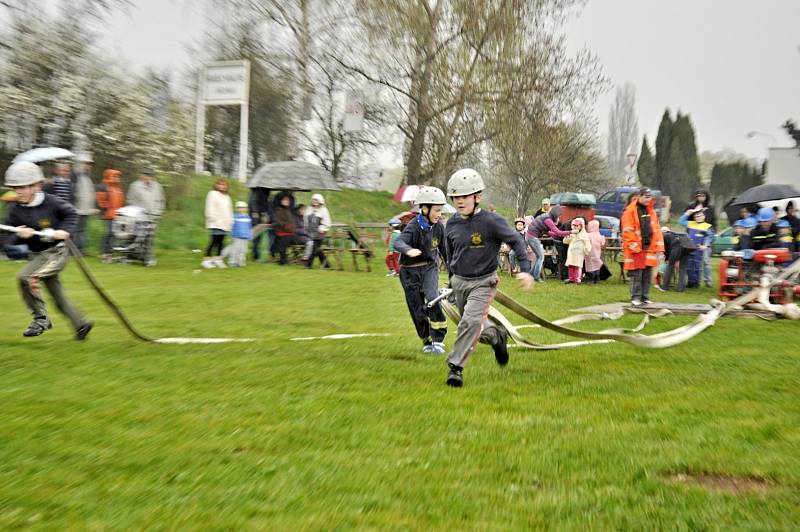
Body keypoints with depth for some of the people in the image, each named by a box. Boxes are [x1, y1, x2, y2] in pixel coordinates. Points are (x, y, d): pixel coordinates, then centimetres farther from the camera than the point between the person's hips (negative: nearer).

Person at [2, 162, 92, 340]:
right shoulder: (14, 210, -2)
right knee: (58, 296, 12)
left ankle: (41, 318, -8)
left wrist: (64, 230, -13)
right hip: (39, 255, 6)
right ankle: (81, 325, 28)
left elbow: (71, 214, 2)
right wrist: (19, 235, -24)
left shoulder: (51, 202, -12)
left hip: (57, 252, -6)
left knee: (26, 276, -23)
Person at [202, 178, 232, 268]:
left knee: (221, 242, 6)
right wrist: (213, 219, -15)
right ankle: (206, 260, -4)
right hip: (216, 224, -7)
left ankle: (218, 259, 10)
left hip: (225, 224, 7)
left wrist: (231, 221, 15)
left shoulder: (227, 197, 22)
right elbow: (210, 209, -7)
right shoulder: (212, 194, -1)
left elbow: (229, 211, 25)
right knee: (214, 241, -9)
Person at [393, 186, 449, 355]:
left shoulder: (439, 227, -5)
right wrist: (409, 250, -59)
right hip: (410, 271, -2)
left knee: (433, 299, -21)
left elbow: (444, 249, 9)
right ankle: (427, 341, 24)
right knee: (417, 309, 4)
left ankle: (438, 340, -9)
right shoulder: (414, 226, -20)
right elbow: (398, 242, -37)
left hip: (430, 267, 2)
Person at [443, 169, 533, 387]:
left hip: (483, 282, -5)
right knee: (475, 326, 15)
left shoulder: (491, 221, -16)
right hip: (459, 281, 6)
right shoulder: (452, 224, 0)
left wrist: (525, 269, -20)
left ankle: (455, 366, -13)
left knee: (471, 321, -21)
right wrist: (452, 279, 20)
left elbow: (516, 241, -11)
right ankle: (497, 337, 45)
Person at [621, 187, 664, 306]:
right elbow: (627, 232, -12)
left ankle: (645, 297, 18)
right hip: (636, 249, -6)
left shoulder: (651, 211, 14)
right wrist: (634, 247, -17)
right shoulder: (630, 211, -7)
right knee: (636, 275, -3)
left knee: (648, 275, 9)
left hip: (649, 248, 6)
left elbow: (657, 229, 14)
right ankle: (635, 298, 4)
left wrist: (659, 247, 7)